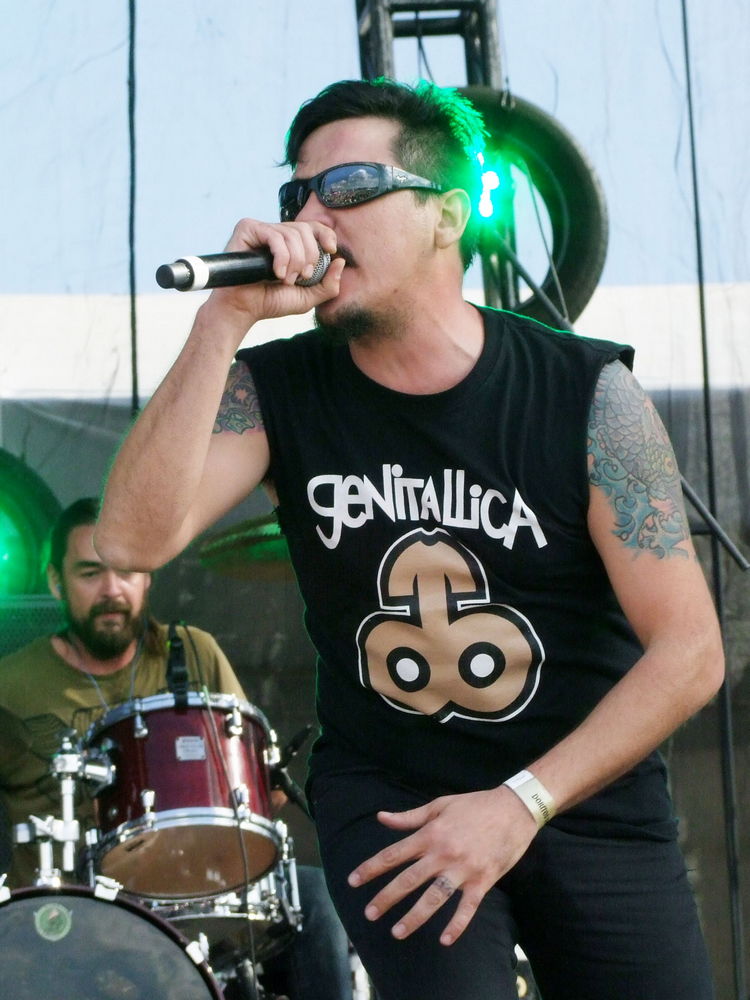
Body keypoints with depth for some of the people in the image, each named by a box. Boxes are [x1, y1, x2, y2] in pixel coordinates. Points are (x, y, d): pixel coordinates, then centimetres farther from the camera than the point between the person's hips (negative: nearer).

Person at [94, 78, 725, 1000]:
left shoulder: (584, 394, -13)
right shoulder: (275, 390, -8)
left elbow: (689, 651, -13)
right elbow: (132, 542, -25)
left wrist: (521, 803, -20)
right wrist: (225, 318, -31)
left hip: (588, 790, 1)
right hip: (386, 794, -1)